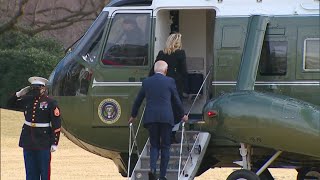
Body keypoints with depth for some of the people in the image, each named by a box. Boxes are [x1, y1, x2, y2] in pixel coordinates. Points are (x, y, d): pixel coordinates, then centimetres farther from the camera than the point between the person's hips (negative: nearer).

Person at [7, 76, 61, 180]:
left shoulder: (51, 103, -7)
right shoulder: (27, 100, 7)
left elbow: (56, 125, -8)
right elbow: (10, 104, 20)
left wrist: (54, 143, -12)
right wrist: (19, 94, 3)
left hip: (43, 143, -5)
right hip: (28, 143, 5)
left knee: (44, 171, 1)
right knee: (30, 172, 9)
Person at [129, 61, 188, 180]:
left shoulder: (146, 82, 8)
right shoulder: (169, 81, 1)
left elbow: (138, 100, 16)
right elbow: (176, 100, 9)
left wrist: (133, 115, 31)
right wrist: (182, 115, 24)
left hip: (150, 118, 2)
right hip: (166, 118, -2)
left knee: (154, 145, 12)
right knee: (165, 146, 7)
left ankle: (152, 168, -14)